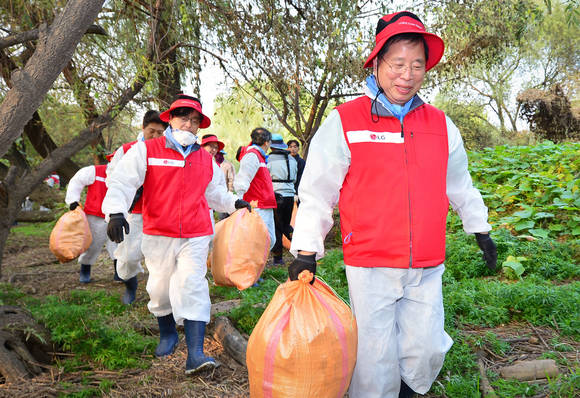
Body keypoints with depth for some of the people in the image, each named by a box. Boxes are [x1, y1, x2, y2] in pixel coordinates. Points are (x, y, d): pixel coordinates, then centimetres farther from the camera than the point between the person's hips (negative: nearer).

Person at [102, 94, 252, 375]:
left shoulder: (206, 159, 13)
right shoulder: (146, 150, 0)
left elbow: (214, 192, 29)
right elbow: (123, 181, -9)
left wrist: (233, 203, 17)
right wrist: (116, 211, -23)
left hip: (196, 236, 1)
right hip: (158, 236, -1)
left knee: (192, 286, -11)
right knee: (160, 288, 10)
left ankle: (195, 354, -14)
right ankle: (167, 334, 38)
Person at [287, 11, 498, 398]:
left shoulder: (441, 125, 7)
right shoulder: (344, 121, -6)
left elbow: (460, 185, 22)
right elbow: (317, 192, -4)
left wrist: (480, 229, 28)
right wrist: (306, 250, -6)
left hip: (427, 268, 4)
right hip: (370, 267, -4)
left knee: (428, 351, 11)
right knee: (376, 356, 5)